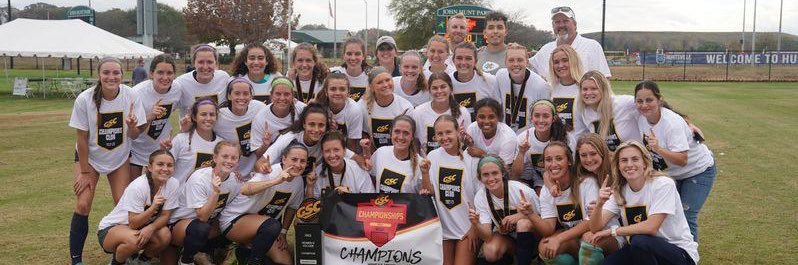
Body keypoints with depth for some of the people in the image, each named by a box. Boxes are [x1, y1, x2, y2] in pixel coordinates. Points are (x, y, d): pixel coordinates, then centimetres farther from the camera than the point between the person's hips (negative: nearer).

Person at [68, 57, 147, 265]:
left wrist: (132, 126, -35)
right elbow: (82, 138, -14)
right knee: (83, 205, -11)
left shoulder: (130, 96, -19)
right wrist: (85, 172, -9)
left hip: (120, 157, 2)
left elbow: (134, 136, -12)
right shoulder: (85, 99, -22)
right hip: (90, 156, -1)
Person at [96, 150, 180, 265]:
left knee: (165, 235, -25)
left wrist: (151, 228, -30)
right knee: (134, 240, -36)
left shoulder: (173, 184, -13)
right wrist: (153, 207, -41)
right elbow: (133, 223, -25)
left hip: (140, 227, 5)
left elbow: (165, 216, -9)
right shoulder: (137, 187, -27)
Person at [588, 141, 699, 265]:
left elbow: (651, 227, -27)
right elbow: (596, 228, -10)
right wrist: (599, 204, -30)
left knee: (639, 241, -32)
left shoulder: (663, 184, -17)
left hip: (680, 253, -5)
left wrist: (612, 231, -18)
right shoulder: (619, 191, -1)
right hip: (643, 251, 5)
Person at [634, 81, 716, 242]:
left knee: (685, 218, -14)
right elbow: (648, 149, 8)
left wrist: (658, 149, -50)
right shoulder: (642, 120, -11)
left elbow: (682, 160, -37)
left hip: (698, 170, -7)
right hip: (673, 173, 7)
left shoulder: (672, 122, -31)